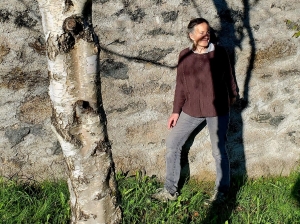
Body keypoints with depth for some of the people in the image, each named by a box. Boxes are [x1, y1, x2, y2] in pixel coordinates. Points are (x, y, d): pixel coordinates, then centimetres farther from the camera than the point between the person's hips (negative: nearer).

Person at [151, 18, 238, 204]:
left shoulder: (219, 52, -6)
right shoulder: (185, 56, 0)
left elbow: (229, 76, 8)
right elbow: (181, 85, 5)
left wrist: (233, 95, 18)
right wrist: (176, 111, 3)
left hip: (217, 109, -3)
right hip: (192, 109, 3)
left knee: (219, 151, 5)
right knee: (172, 144, 4)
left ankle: (222, 191, 24)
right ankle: (170, 190, 16)